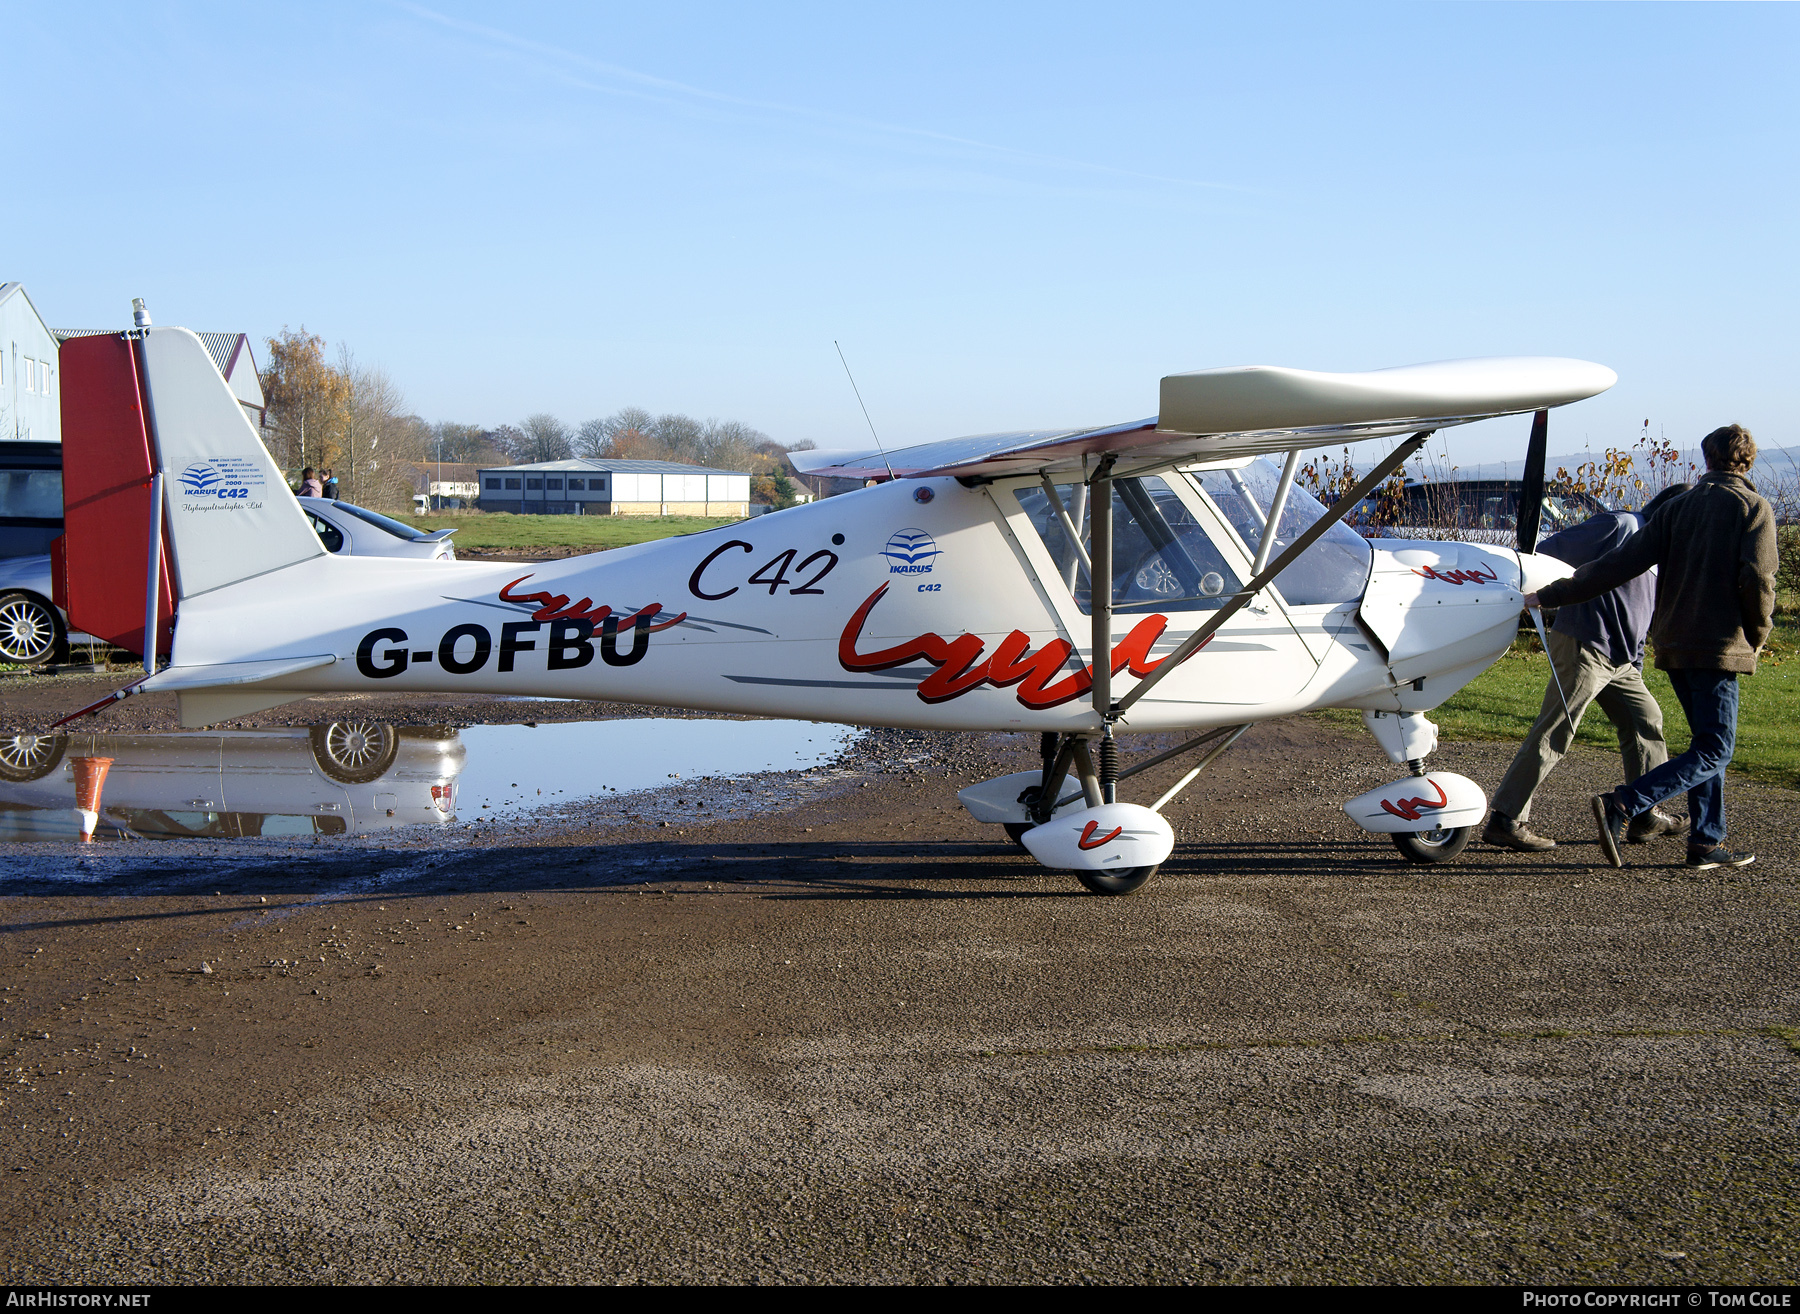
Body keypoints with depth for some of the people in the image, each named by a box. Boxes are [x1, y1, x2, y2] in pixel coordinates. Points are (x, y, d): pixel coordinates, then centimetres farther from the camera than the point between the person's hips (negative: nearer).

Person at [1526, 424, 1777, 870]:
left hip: (1674, 643, 6)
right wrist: (1758, 634, 2)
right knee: (1713, 751, -5)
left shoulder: (1678, 507, 10)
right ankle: (1622, 806, -21)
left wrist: (1551, 596, 3)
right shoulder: (1753, 507, -3)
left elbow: (1621, 562, 2)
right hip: (1720, 645, -6)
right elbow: (1757, 578, -15)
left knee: (1708, 744, 17)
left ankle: (1707, 843, 15)